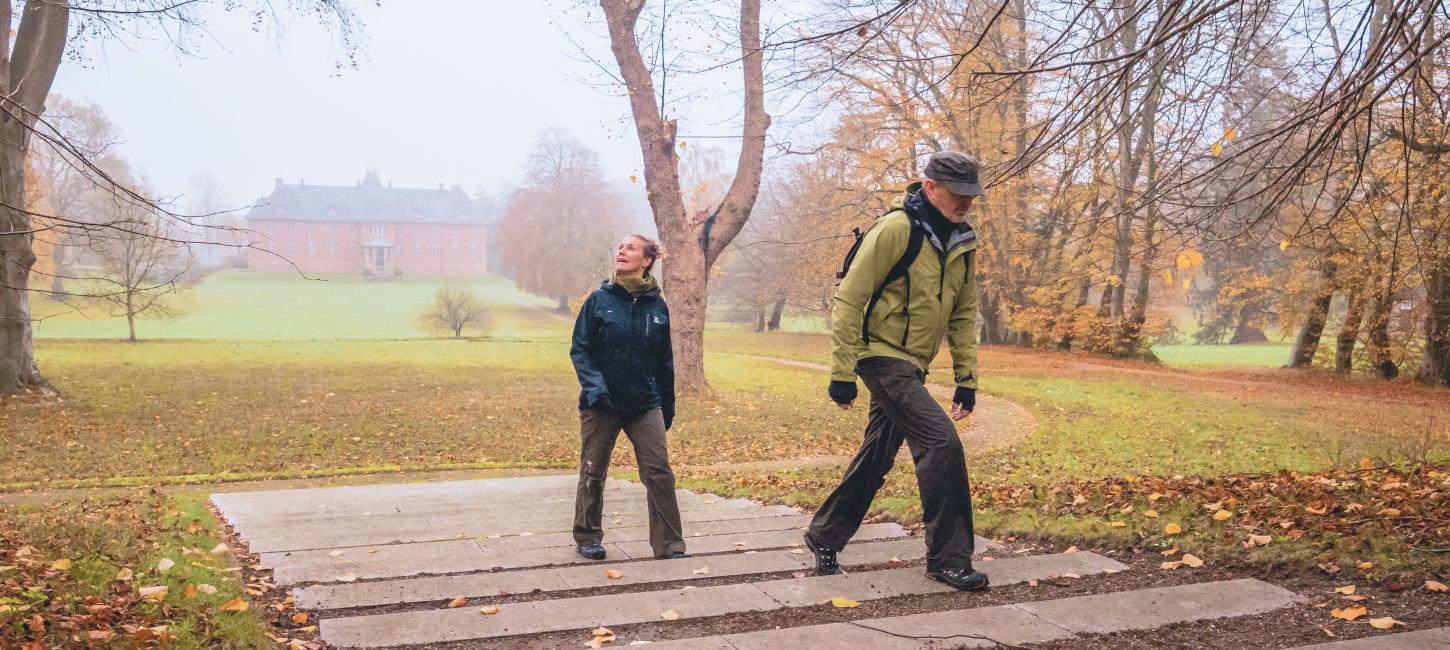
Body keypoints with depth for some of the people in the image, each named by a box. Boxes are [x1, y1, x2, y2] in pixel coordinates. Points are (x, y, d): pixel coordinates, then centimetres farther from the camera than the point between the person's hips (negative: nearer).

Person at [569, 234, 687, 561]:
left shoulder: (657, 306, 4)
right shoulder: (599, 300, -2)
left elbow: (665, 361, 12)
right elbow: (580, 349, -2)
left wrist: (668, 405, 13)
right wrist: (594, 385, -18)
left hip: (645, 404, 1)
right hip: (601, 404, -1)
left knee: (659, 472, -5)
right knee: (593, 473, 9)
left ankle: (669, 544, 3)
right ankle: (588, 537, 25)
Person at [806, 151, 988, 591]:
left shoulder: (962, 242, 7)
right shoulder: (896, 229, -16)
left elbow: (964, 315, 14)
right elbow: (849, 300, -15)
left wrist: (967, 380, 10)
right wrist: (842, 373, -17)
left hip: (912, 366, 8)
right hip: (882, 355, -8)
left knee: (875, 459, 15)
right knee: (941, 442, -17)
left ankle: (824, 536, 32)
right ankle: (948, 559, -7)